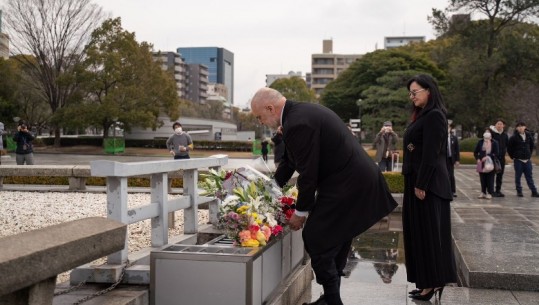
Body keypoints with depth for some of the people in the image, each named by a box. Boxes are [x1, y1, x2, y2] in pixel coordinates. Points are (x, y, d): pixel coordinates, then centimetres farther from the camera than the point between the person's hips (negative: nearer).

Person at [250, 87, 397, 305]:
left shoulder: (297, 124, -20)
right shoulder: (301, 112, 13)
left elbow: (308, 173, -18)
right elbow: (289, 160, 22)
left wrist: (301, 212, -6)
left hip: (345, 187, -11)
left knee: (315, 240, -4)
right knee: (336, 242, 17)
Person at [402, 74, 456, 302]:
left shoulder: (434, 116, -14)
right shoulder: (423, 115, 16)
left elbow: (431, 154, -19)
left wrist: (421, 185, -20)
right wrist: (415, 184, 10)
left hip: (427, 184, -10)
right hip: (417, 181, 10)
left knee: (428, 232, -3)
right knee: (419, 232, 12)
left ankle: (433, 283, 5)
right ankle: (427, 281, 19)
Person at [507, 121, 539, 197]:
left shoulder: (529, 136, 5)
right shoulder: (514, 137, -7)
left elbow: (531, 146, 19)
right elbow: (509, 148, -1)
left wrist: (529, 155, 13)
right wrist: (513, 157, -2)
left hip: (527, 160, 3)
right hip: (518, 160, -3)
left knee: (529, 176, 6)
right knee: (518, 176, 3)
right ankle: (519, 192, 10)